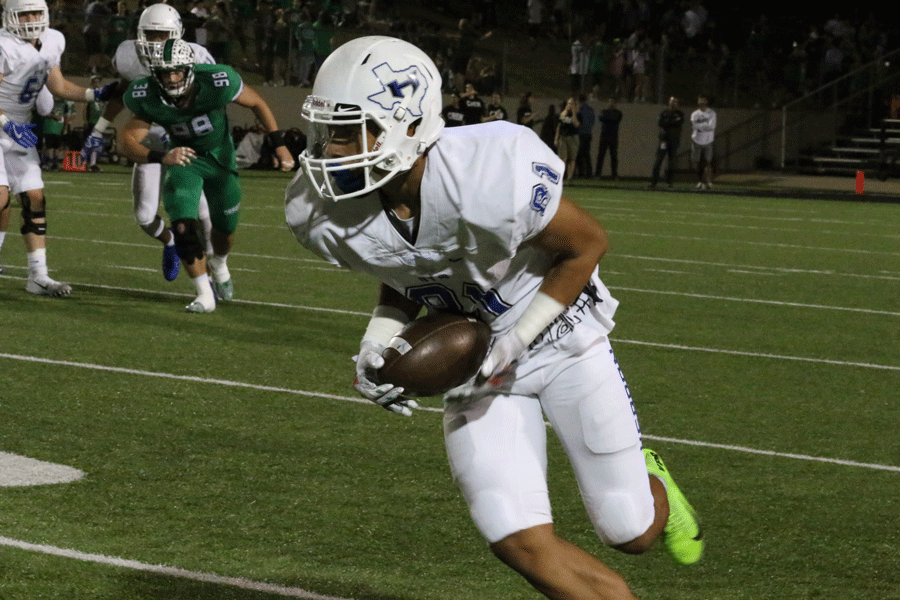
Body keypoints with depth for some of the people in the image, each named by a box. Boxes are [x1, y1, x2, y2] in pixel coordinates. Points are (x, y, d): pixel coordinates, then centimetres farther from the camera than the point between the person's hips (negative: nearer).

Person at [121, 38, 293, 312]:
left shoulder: (217, 83, -33)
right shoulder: (148, 98, -28)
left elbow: (257, 103, -15)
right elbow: (130, 141, -28)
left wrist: (280, 145, -12)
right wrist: (162, 157, -47)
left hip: (219, 154, 0)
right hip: (184, 156, 0)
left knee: (225, 228, 15)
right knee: (183, 226, -20)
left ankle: (219, 265, 51)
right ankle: (204, 294, -4)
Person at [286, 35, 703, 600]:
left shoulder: (495, 177, -36)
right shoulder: (324, 213, -19)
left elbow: (587, 246, -17)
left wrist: (513, 344, -20)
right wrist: (379, 339, -14)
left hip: (557, 336, -3)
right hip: (471, 357, 3)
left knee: (631, 532, 6)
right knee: (521, 542, -12)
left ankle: (649, 483, 43)